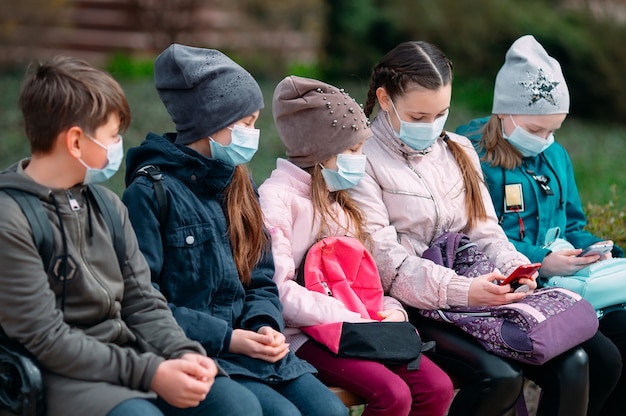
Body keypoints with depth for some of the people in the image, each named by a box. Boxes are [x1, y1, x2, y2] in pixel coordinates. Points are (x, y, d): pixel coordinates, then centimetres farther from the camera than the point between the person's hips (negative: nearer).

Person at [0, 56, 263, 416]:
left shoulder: (108, 206, 11)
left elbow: (143, 303, 11)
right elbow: (46, 339, -15)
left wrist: (183, 353, -10)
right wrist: (150, 373, -19)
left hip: (130, 355, 7)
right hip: (64, 374, -7)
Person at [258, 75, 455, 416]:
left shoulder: (339, 201, 19)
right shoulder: (276, 198, -9)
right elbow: (278, 288, -18)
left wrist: (392, 311, -2)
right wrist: (353, 319, -18)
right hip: (300, 335, -8)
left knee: (437, 386, -12)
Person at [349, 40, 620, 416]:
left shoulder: (458, 151, 19)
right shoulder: (364, 161, -3)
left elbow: (484, 229, 16)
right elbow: (384, 259, -13)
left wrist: (512, 265, -8)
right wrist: (462, 290, -25)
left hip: (480, 297, 6)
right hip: (415, 308, -6)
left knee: (572, 364, -14)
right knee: (501, 377, -29)